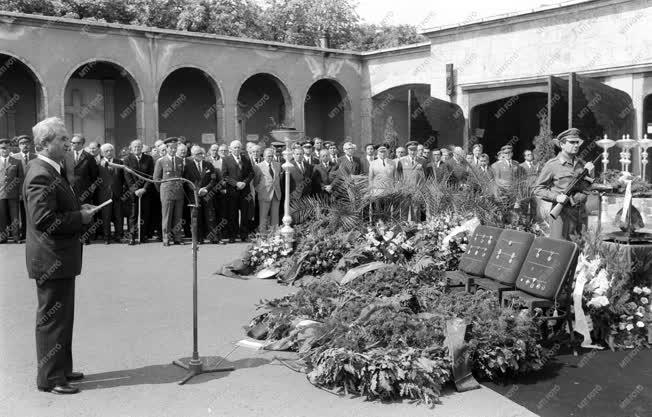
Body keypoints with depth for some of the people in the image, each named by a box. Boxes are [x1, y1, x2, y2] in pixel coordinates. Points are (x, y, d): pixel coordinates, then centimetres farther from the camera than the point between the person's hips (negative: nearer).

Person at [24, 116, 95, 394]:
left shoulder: (53, 170, 12)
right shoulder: (41, 175, -20)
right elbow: (43, 219, -28)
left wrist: (80, 209, 5)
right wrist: (81, 217, -19)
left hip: (60, 257, 11)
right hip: (51, 259, -11)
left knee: (62, 316, 19)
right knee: (52, 318, 0)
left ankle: (61, 369, 32)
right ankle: (50, 378, 12)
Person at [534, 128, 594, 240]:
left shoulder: (582, 164, 13)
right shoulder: (552, 165, -4)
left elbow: (586, 188, 16)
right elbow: (538, 189, -3)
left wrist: (587, 173, 0)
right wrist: (556, 197, -17)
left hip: (580, 213, 6)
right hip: (560, 212, -6)